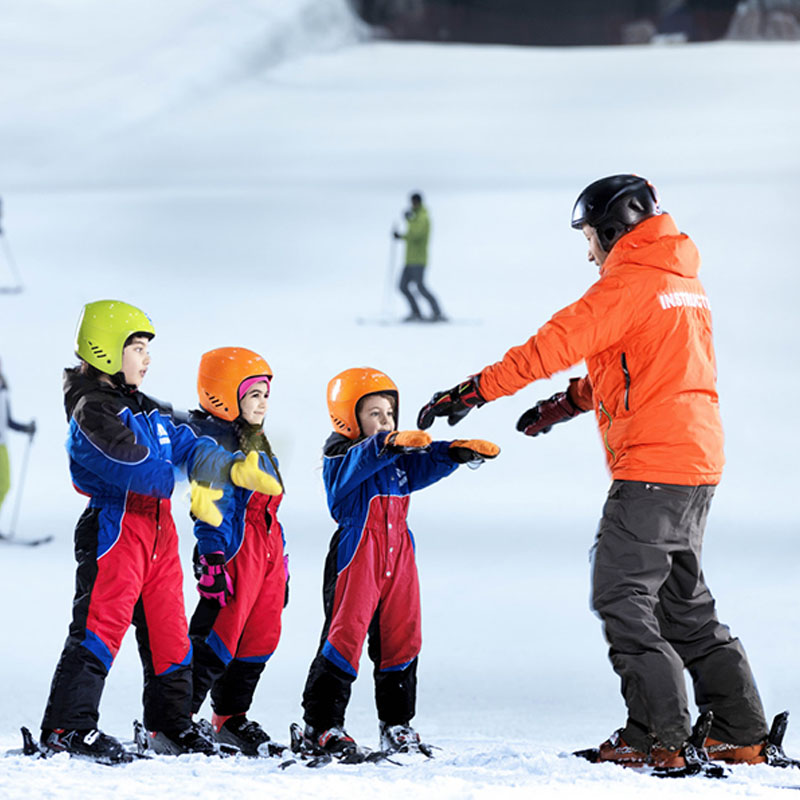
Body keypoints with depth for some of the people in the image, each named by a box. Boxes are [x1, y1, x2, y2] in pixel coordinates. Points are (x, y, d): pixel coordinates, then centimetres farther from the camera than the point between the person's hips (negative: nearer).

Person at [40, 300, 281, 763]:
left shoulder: (147, 410, 19)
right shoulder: (93, 410, -12)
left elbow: (188, 446, 12)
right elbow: (137, 467, -20)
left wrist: (231, 468, -7)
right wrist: (194, 488, -16)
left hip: (158, 529, 9)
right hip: (115, 528, -9)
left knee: (168, 630, 11)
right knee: (102, 625, -13)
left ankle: (172, 724, 20)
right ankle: (67, 728, -12)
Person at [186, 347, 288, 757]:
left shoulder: (257, 444, 21)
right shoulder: (210, 440, -8)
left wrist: (281, 565, 24)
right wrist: (212, 559, -22)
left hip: (267, 549, 9)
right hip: (234, 548, -9)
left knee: (260, 637, 9)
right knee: (219, 637, -11)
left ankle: (231, 718, 20)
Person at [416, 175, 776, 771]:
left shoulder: (629, 281, -10)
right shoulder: (684, 280, 18)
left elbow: (555, 345, -17)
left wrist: (475, 390, -15)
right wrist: (570, 403, 28)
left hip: (651, 467, -9)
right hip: (698, 462, 9)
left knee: (622, 596, -5)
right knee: (683, 599, 16)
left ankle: (659, 739, -9)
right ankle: (740, 734, 15)